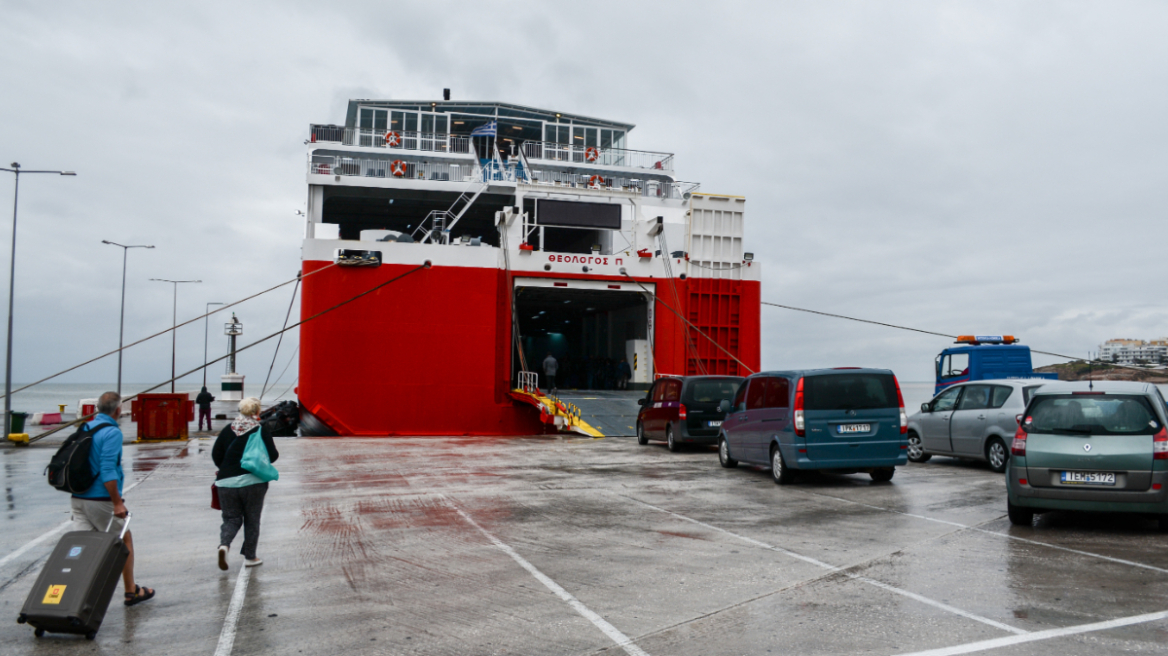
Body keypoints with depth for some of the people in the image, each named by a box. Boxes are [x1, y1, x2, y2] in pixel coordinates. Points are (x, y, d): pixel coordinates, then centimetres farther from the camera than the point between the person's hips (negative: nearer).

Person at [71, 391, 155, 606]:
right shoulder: (112, 432, -14)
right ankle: (131, 591, 19)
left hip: (78, 498, 7)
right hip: (100, 500, -7)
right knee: (125, 540, 10)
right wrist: (117, 502, -20)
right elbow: (108, 470, -22)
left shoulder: (85, 428, 11)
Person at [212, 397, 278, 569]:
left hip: (227, 481, 3)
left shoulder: (227, 430, 6)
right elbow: (272, 455, -7)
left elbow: (216, 455, 6)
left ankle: (224, 544, -13)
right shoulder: (262, 429, -4)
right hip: (253, 482, -3)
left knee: (231, 518, 13)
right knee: (252, 520, 11)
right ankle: (250, 557, 16)